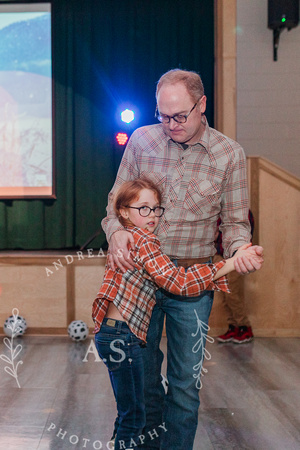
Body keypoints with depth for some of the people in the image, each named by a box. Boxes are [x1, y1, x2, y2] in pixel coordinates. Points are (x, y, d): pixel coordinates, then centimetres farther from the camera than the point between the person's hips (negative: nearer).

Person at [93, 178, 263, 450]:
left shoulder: (127, 238, 17)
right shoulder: (143, 240, -14)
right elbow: (178, 282, -22)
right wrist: (231, 263, -21)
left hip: (114, 334, 10)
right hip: (121, 336, -10)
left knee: (129, 413, 21)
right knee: (134, 416, 1)